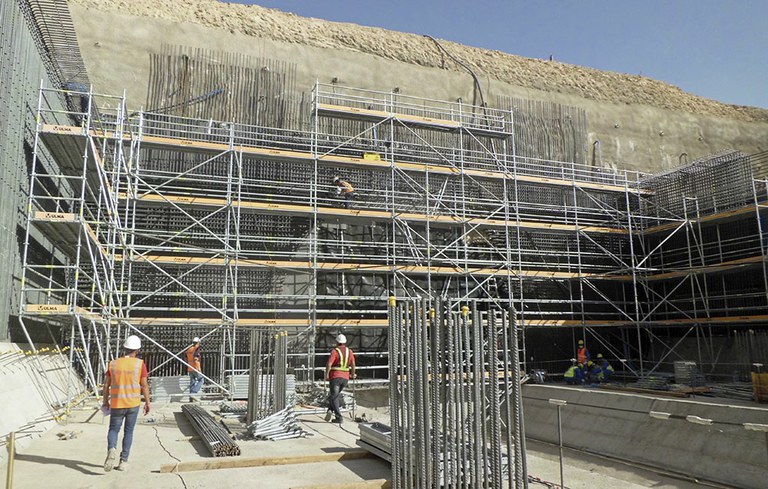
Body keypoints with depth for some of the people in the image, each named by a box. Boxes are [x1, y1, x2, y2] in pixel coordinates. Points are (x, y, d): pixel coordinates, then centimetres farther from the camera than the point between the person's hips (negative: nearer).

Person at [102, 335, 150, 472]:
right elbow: (144, 385, -6)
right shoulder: (140, 364, -7)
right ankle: (123, 461, 10)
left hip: (116, 404, 1)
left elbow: (106, 384, 4)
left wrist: (105, 401, 16)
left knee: (113, 429, 13)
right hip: (133, 403, -1)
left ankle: (111, 450, -16)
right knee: (128, 431, 12)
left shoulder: (113, 364, 0)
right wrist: (147, 402, 3)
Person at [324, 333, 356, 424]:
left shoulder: (335, 351, -8)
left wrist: (326, 375, -7)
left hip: (335, 377, -5)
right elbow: (353, 365, 9)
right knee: (335, 395, 24)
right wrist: (353, 374, 25)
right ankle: (330, 410, 7)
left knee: (333, 397, 2)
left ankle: (339, 418, -4)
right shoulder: (349, 351, 7)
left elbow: (329, 364, -18)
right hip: (345, 377, 5)